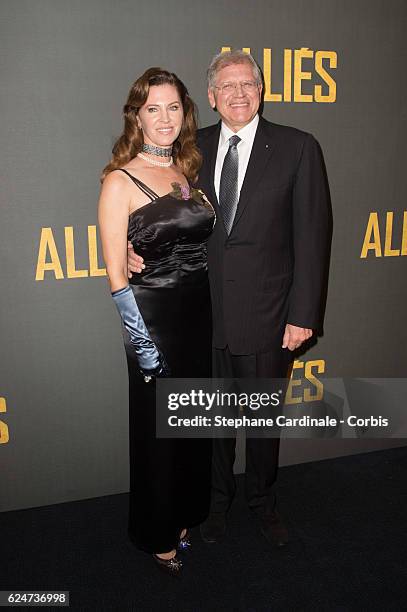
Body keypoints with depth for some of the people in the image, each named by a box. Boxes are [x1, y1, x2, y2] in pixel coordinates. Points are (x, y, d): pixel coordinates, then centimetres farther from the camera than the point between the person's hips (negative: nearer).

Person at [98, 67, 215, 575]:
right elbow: (116, 275, -12)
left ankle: (186, 514, 43)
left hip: (201, 312, 6)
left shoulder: (189, 171, 9)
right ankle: (156, 533, 35)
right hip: (154, 317, -6)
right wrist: (142, 341, -15)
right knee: (157, 427, 10)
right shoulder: (120, 180, -10)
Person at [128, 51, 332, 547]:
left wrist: (303, 314, -10)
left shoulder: (297, 148, -4)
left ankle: (262, 500, 43)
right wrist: (138, 247, -11)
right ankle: (217, 497, 42)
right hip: (204, 313, 2)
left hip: (266, 314, -2)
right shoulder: (192, 148, 5)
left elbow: (311, 235, -6)